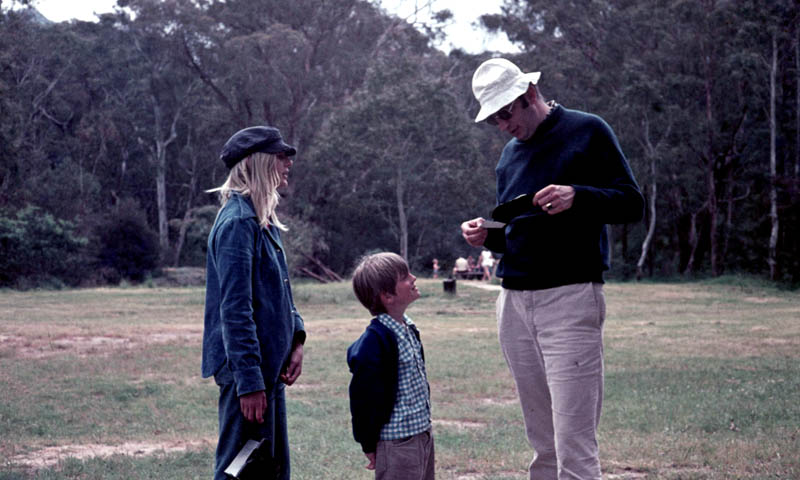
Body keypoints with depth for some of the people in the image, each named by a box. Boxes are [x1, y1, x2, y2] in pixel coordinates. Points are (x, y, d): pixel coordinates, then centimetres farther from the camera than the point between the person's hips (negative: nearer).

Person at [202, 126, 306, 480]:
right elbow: (234, 309, -22)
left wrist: (296, 338, 7)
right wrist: (249, 381, -23)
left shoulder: (264, 220, 13)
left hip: (270, 364, 10)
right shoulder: (238, 222, -17)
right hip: (248, 369, -10)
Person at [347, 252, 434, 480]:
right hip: (397, 442, -9)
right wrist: (369, 444, -12)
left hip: (422, 433, 9)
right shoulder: (376, 340, -21)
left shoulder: (408, 329, 9)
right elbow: (364, 395, -17)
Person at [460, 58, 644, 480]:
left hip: (570, 298, -6)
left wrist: (577, 197, -19)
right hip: (514, 302, 6)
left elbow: (632, 204, -2)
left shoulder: (587, 131, 2)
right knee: (543, 446, 6)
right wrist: (487, 236, 4)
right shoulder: (510, 154, 21)